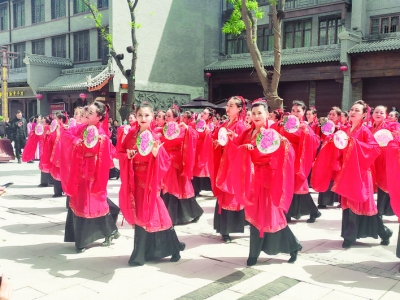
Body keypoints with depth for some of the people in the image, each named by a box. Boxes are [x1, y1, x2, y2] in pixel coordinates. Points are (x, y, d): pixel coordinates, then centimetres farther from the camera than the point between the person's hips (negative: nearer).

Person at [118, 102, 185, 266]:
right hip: (135, 179, 4)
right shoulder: (131, 135, 4)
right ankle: (141, 253, 24)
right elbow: (121, 153, 10)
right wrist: (127, 156, -11)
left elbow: (165, 161, -10)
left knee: (150, 213, 0)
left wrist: (156, 153, -28)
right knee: (139, 215, 10)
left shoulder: (154, 137, -7)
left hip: (150, 179, -4)